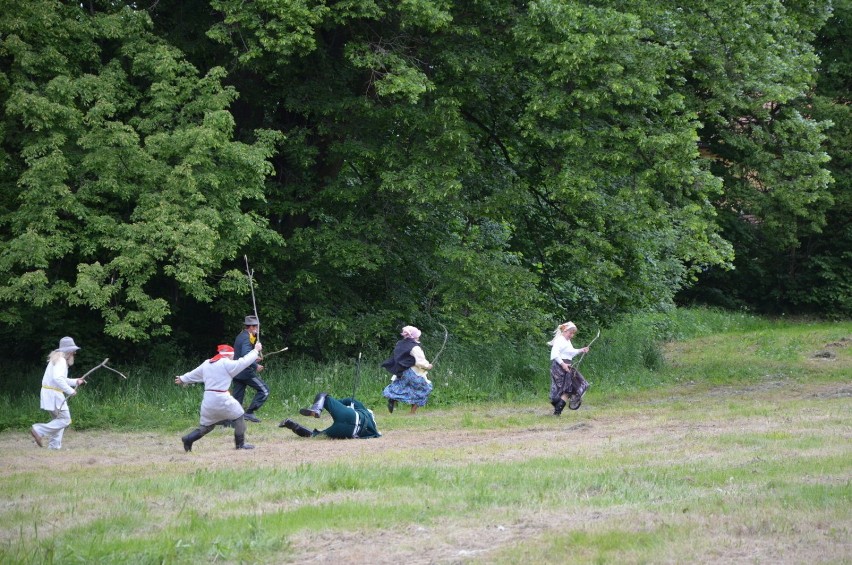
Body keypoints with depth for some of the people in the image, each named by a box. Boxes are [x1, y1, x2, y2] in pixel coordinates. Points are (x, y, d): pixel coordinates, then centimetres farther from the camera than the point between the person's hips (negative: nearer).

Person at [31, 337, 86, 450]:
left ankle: (54, 445, 12)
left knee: (59, 419, 14)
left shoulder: (58, 359, 19)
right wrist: (70, 390, -23)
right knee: (65, 419, -9)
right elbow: (58, 379, -28)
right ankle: (39, 431, -13)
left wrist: (75, 381, 18)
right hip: (53, 394, -10)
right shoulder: (61, 361, -14)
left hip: (50, 393, 10)